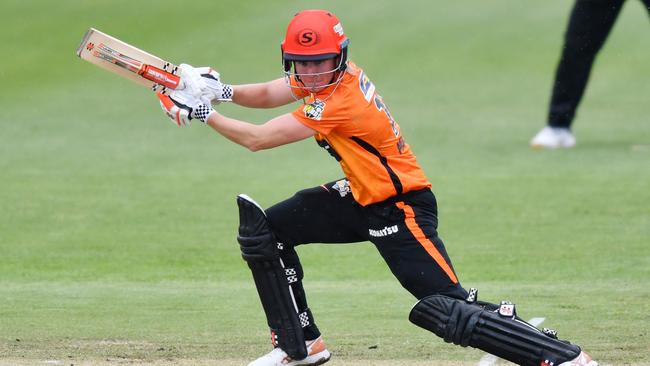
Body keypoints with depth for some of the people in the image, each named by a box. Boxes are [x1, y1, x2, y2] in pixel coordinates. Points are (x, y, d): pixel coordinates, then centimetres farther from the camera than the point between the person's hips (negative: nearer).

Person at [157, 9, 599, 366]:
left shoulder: (340, 103, -28)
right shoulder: (327, 76, -3)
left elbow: (257, 139, -25)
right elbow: (266, 95, 7)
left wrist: (204, 113, -16)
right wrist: (222, 90, -12)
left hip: (401, 211, -10)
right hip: (361, 199, 10)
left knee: (450, 312, -20)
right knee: (265, 228, 9)